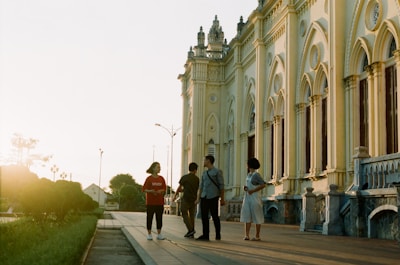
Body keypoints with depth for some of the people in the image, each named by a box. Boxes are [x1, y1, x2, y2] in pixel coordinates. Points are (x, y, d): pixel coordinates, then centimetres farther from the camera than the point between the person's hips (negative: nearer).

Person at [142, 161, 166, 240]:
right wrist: (150, 191, -21)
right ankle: (149, 234, 10)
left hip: (159, 202, 3)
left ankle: (159, 234, 14)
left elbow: (164, 189, 9)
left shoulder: (161, 179, 7)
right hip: (150, 202, -3)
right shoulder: (149, 178, -3)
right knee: (149, 218, 1)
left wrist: (161, 191, -12)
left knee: (159, 218, 6)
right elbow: (144, 189, -4)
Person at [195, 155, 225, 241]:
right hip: (204, 197, 6)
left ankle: (218, 234, 16)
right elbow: (201, 186, 17)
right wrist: (198, 198, 9)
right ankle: (205, 235, 0)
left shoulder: (217, 172, -1)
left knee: (215, 216, 2)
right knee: (204, 216, -2)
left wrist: (222, 199, -4)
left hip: (213, 197, -6)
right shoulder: (204, 173, 18)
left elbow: (221, 185, -2)